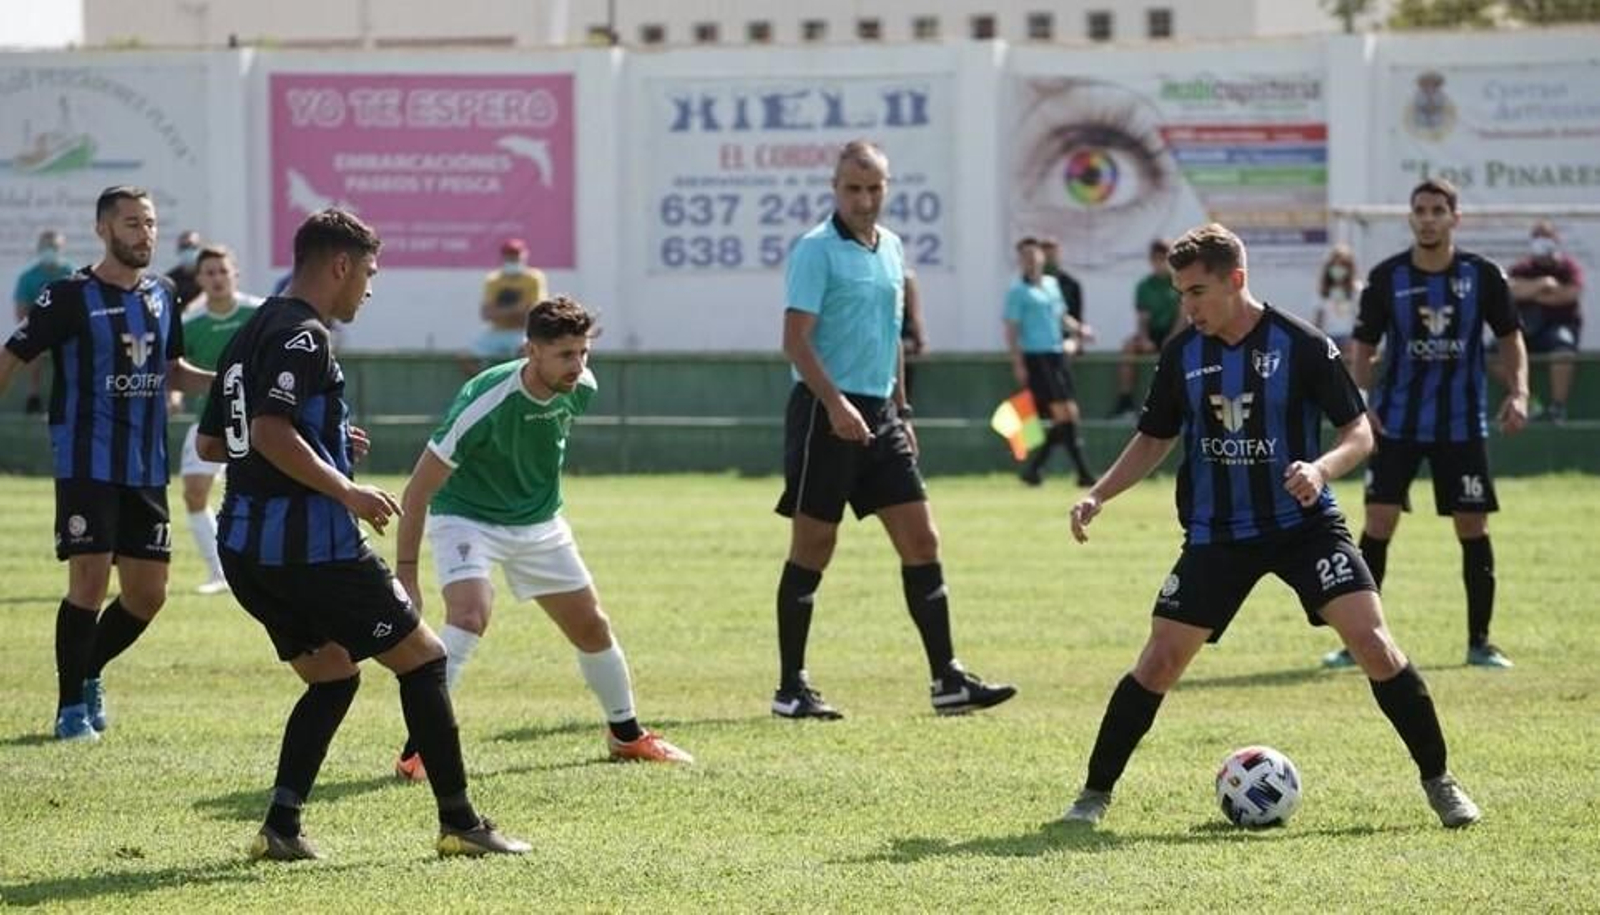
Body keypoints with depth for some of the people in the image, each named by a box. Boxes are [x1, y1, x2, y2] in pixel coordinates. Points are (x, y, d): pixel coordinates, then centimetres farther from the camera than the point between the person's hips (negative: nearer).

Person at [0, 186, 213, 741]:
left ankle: (88, 673, 29)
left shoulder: (162, 296, 9)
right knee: (90, 581, -12)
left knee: (148, 593, 6)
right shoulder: (71, 297, -7)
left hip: (147, 469, 6)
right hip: (87, 464, -6)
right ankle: (71, 705, 1)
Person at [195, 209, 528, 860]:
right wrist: (347, 490, -20)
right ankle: (459, 823, 7)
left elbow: (209, 443, 21)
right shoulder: (302, 336, -13)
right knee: (423, 659, 4)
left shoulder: (250, 335, 16)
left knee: (333, 676, 20)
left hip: (245, 549, 9)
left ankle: (281, 825, 6)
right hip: (311, 545, -9)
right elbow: (270, 433, -26)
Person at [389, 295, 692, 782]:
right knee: (469, 613, -29)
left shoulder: (581, 389, -14)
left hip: (539, 522, 6)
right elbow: (418, 490, -26)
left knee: (591, 627, 11)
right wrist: (406, 573, -26)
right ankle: (418, 748, -25)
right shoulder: (485, 403, -33)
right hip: (466, 517, -6)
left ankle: (627, 735, 33)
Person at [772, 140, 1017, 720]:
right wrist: (836, 405, -27)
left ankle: (947, 680, 4)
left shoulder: (891, 248, 13)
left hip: (878, 414, 7)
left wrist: (901, 410, 20)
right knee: (811, 550, -1)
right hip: (826, 412, -7)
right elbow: (795, 340, -16)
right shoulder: (816, 250, -10)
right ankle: (791, 688, 6)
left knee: (921, 542, 2)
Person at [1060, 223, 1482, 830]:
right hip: (1216, 534, 3)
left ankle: (1438, 781, 0)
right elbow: (1154, 439, 12)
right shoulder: (1182, 354, 0)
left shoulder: (1301, 345, -11)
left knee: (1372, 643, -14)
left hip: (1303, 523, -3)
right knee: (1160, 661, -2)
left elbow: (1359, 432, -8)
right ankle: (1095, 793, 11)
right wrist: (1098, 496, -1)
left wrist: (1321, 468, -29)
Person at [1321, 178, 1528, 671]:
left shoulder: (1482, 275, -3)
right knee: (1378, 524, -7)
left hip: (1462, 423, 1)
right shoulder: (1386, 277, -3)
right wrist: (1358, 401, -11)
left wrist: (1518, 392, -9)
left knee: (1473, 527, 1)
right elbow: (1363, 347, 4)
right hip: (1397, 422, 0)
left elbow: (1510, 337, 7)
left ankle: (1479, 641, 13)